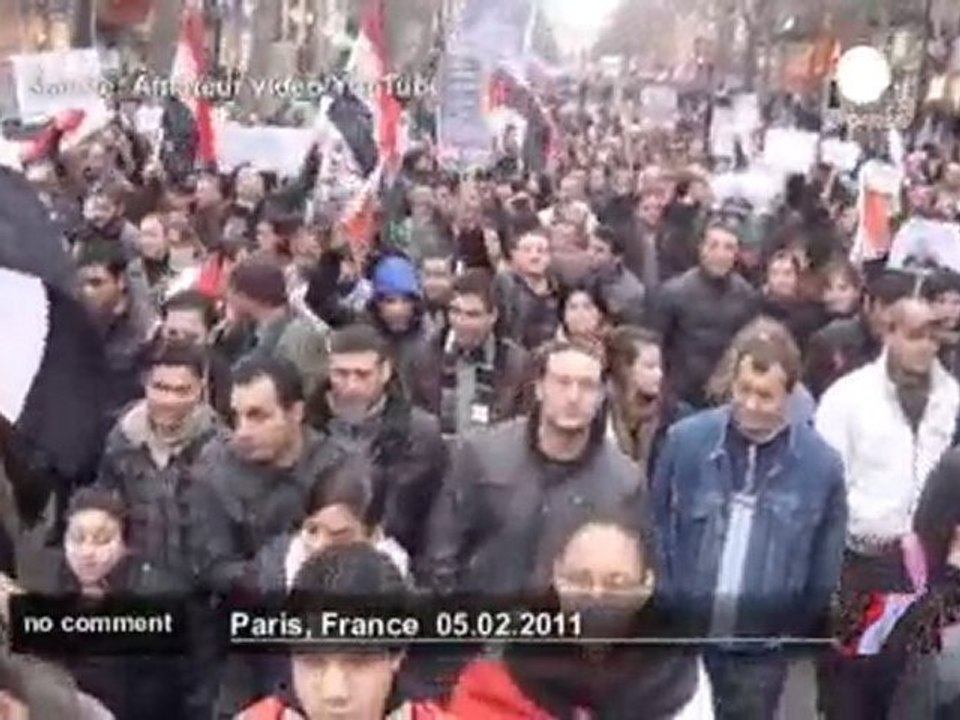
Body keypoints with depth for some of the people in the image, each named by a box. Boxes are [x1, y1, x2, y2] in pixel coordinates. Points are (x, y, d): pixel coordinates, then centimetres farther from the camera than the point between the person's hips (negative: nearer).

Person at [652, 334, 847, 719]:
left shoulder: (821, 463, -9)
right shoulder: (685, 439, -9)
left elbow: (825, 568, 2)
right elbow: (655, 527, 2)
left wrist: (798, 635, 5)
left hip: (761, 648, 0)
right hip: (680, 634, 1)